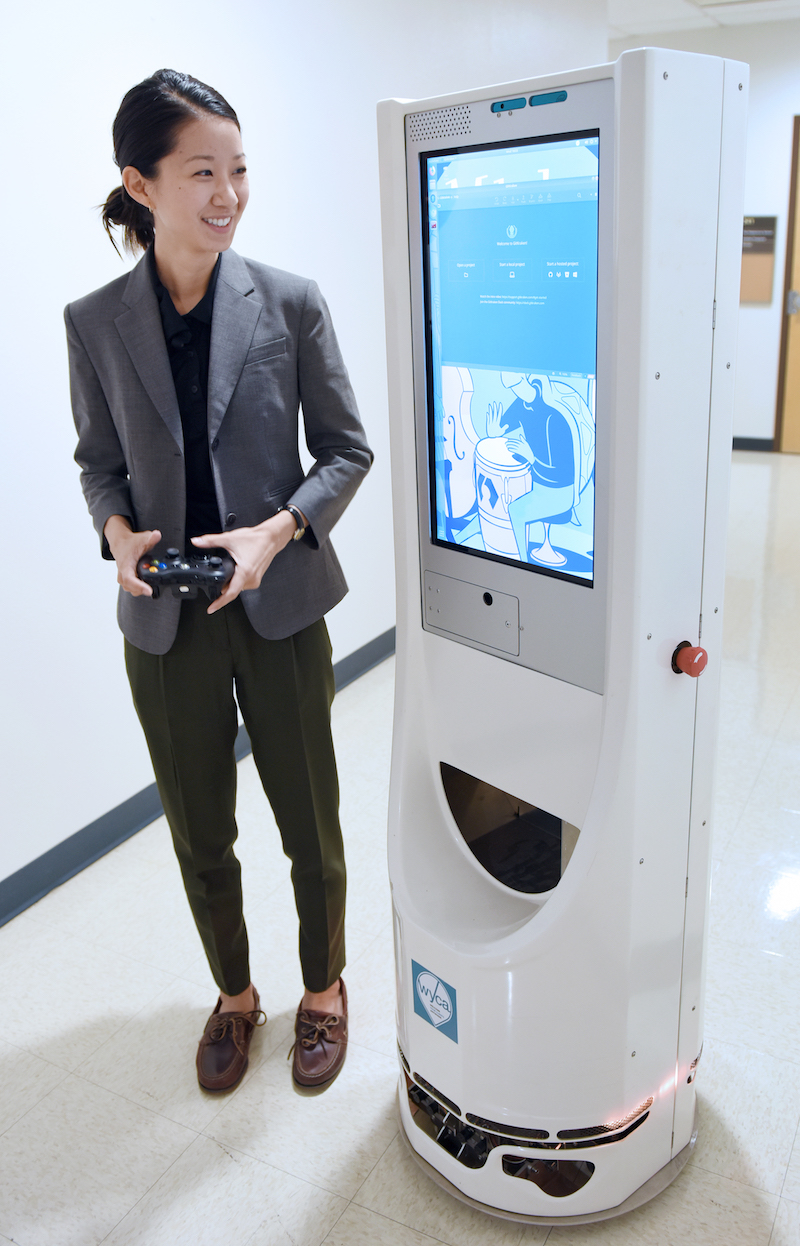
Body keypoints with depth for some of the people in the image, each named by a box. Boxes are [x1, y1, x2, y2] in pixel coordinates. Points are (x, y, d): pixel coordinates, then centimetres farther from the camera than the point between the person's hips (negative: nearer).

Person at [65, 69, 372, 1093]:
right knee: (200, 835, 16)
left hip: (280, 608, -1)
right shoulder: (95, 323, -3)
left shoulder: (290, 303, -7)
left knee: (310, 825, 13)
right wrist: (117, 528, -12)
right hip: (165, 622, 2)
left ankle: (323, 989, 41)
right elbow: (98, 459, 8)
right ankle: (234, 995, 43)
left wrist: (277, 529, -18)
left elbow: (347, 450, -2)